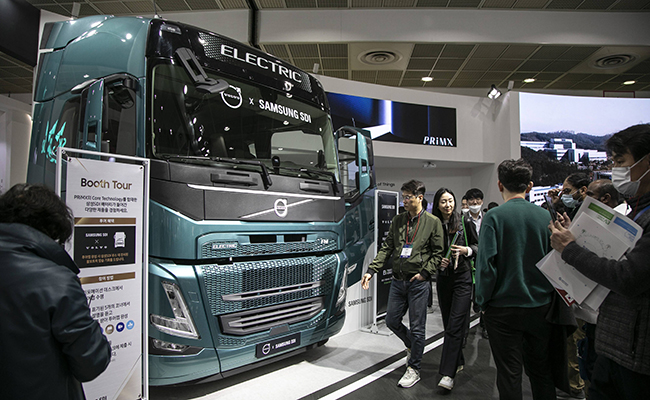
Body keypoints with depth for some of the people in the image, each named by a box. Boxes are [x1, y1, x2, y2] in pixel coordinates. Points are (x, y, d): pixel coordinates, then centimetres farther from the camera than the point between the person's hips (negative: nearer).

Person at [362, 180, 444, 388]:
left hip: (418, 283, -4)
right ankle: (412, 346, 40)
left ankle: (414, 369, 21)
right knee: (392, 321, 12)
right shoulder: (397, 220, 7)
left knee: (416, 327, 4)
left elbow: (438, 252, -2)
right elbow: (386, 248, 6)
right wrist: (371, 270, -3)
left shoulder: (433, 222, -4)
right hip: (397, 281, 5)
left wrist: (424, 272, -13)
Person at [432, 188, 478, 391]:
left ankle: (448, 374, -6)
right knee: (448, 324, 12)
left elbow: (477, 246, 6)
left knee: (455, 325, -8)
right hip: (443, 278, 3)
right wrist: (439, 262, -8)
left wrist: (466, 250, -14)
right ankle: (458, 361, 33)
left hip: (463, 277, -3)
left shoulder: (464, 222, -2)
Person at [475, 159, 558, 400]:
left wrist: (482, 301, -6)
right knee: (541, 370, 20)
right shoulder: (545, 216, -1)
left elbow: (486, 263, -17)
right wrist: (549, 295, 18)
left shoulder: (494, 216, -13)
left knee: (509, 373, 8)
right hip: (540, 307, 4)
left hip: (504, 308, -4)